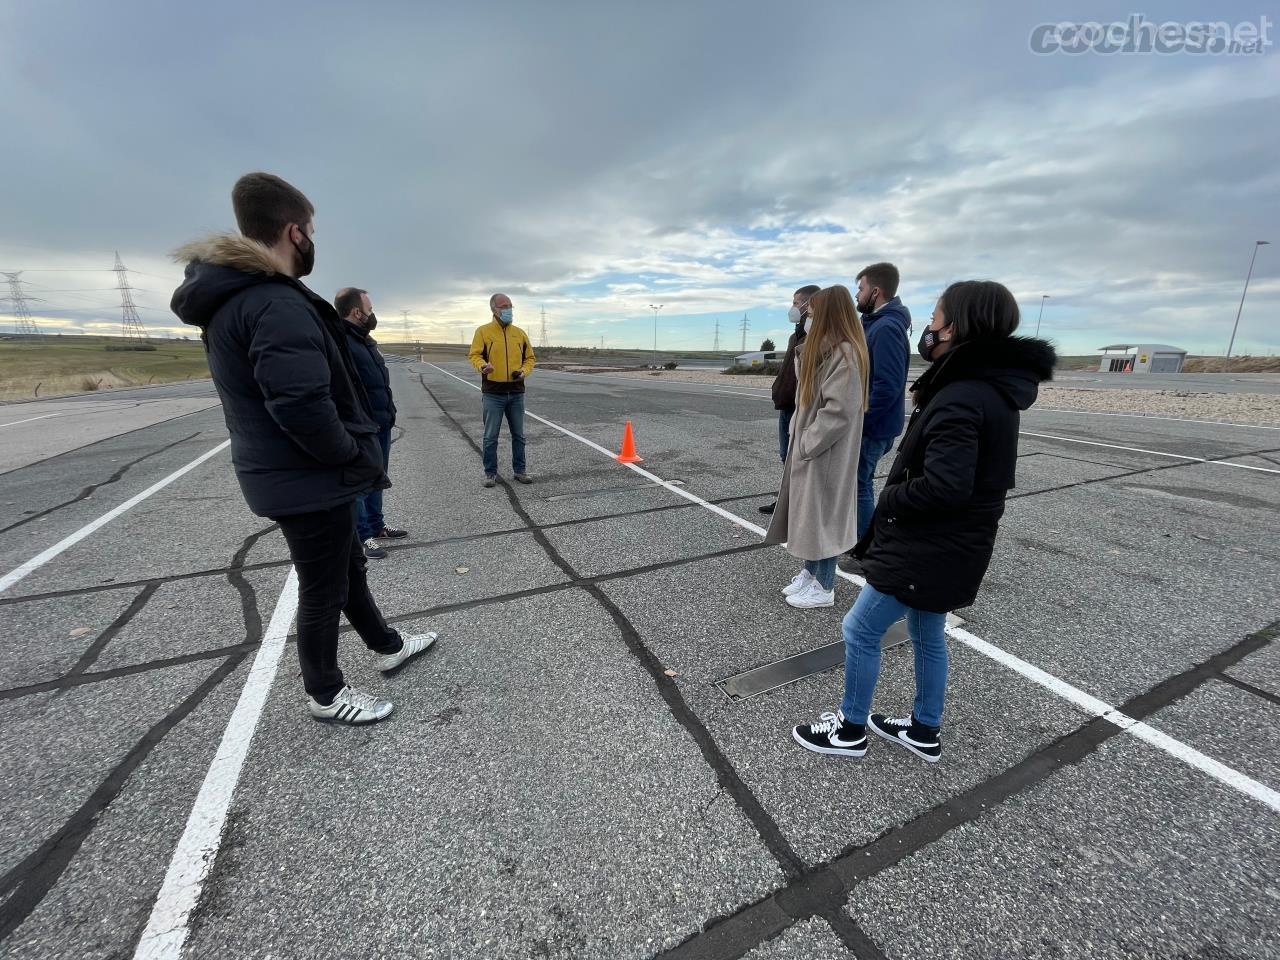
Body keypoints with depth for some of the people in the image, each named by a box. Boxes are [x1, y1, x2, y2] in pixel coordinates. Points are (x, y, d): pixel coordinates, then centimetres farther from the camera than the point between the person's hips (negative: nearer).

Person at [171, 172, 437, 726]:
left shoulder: (229, 300, 11)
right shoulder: (277, 304, -23)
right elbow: (303, 406, -33)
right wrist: (356, 455, -16)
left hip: (286, 474, 10)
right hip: (310, 482, -10)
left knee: (347, 567, 23)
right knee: (324, 589, 8)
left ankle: (387, 647, 43)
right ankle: (324, 694, 30)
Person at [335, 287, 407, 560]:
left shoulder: (364, 340, 16)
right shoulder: (341, 342, -17)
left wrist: (388, 414, 20)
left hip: (381, 425, 10)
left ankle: (376, 526, 31)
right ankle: (362, 537, 11)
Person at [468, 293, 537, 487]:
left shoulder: (520, 333, 10)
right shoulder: (483, 331, -1)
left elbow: (530, 357, 15)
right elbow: (474, 355, -4)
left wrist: (524, 371, -5)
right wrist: (483, 366, -26)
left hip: (516, 393, 3)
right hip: (492, 394, -3)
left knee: (518, 435, 10)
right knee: (491, 436, 3)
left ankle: (519, 470, 22)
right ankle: (491, 473, 14)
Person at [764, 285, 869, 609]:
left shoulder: (845, 353, -18)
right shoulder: (824, 349, 13)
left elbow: (839, 410, -24)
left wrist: (807, 443, -19)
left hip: (826, 453, -9)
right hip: (810, 446, 9)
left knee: (821, 515, 1)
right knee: (807, 513, 16)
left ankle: (824, 588, 16)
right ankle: (810, 573, 32)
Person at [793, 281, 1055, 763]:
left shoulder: (961, 397, -24)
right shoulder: (991, 387, 8)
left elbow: (943, 485, -31)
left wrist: (889, 499, -14)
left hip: (928, 548, -10)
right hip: (944, 546, 10)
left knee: (860, 630, 5)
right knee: (927, 635, 22)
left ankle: (850, 729, 25)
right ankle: (925, 731, 40)